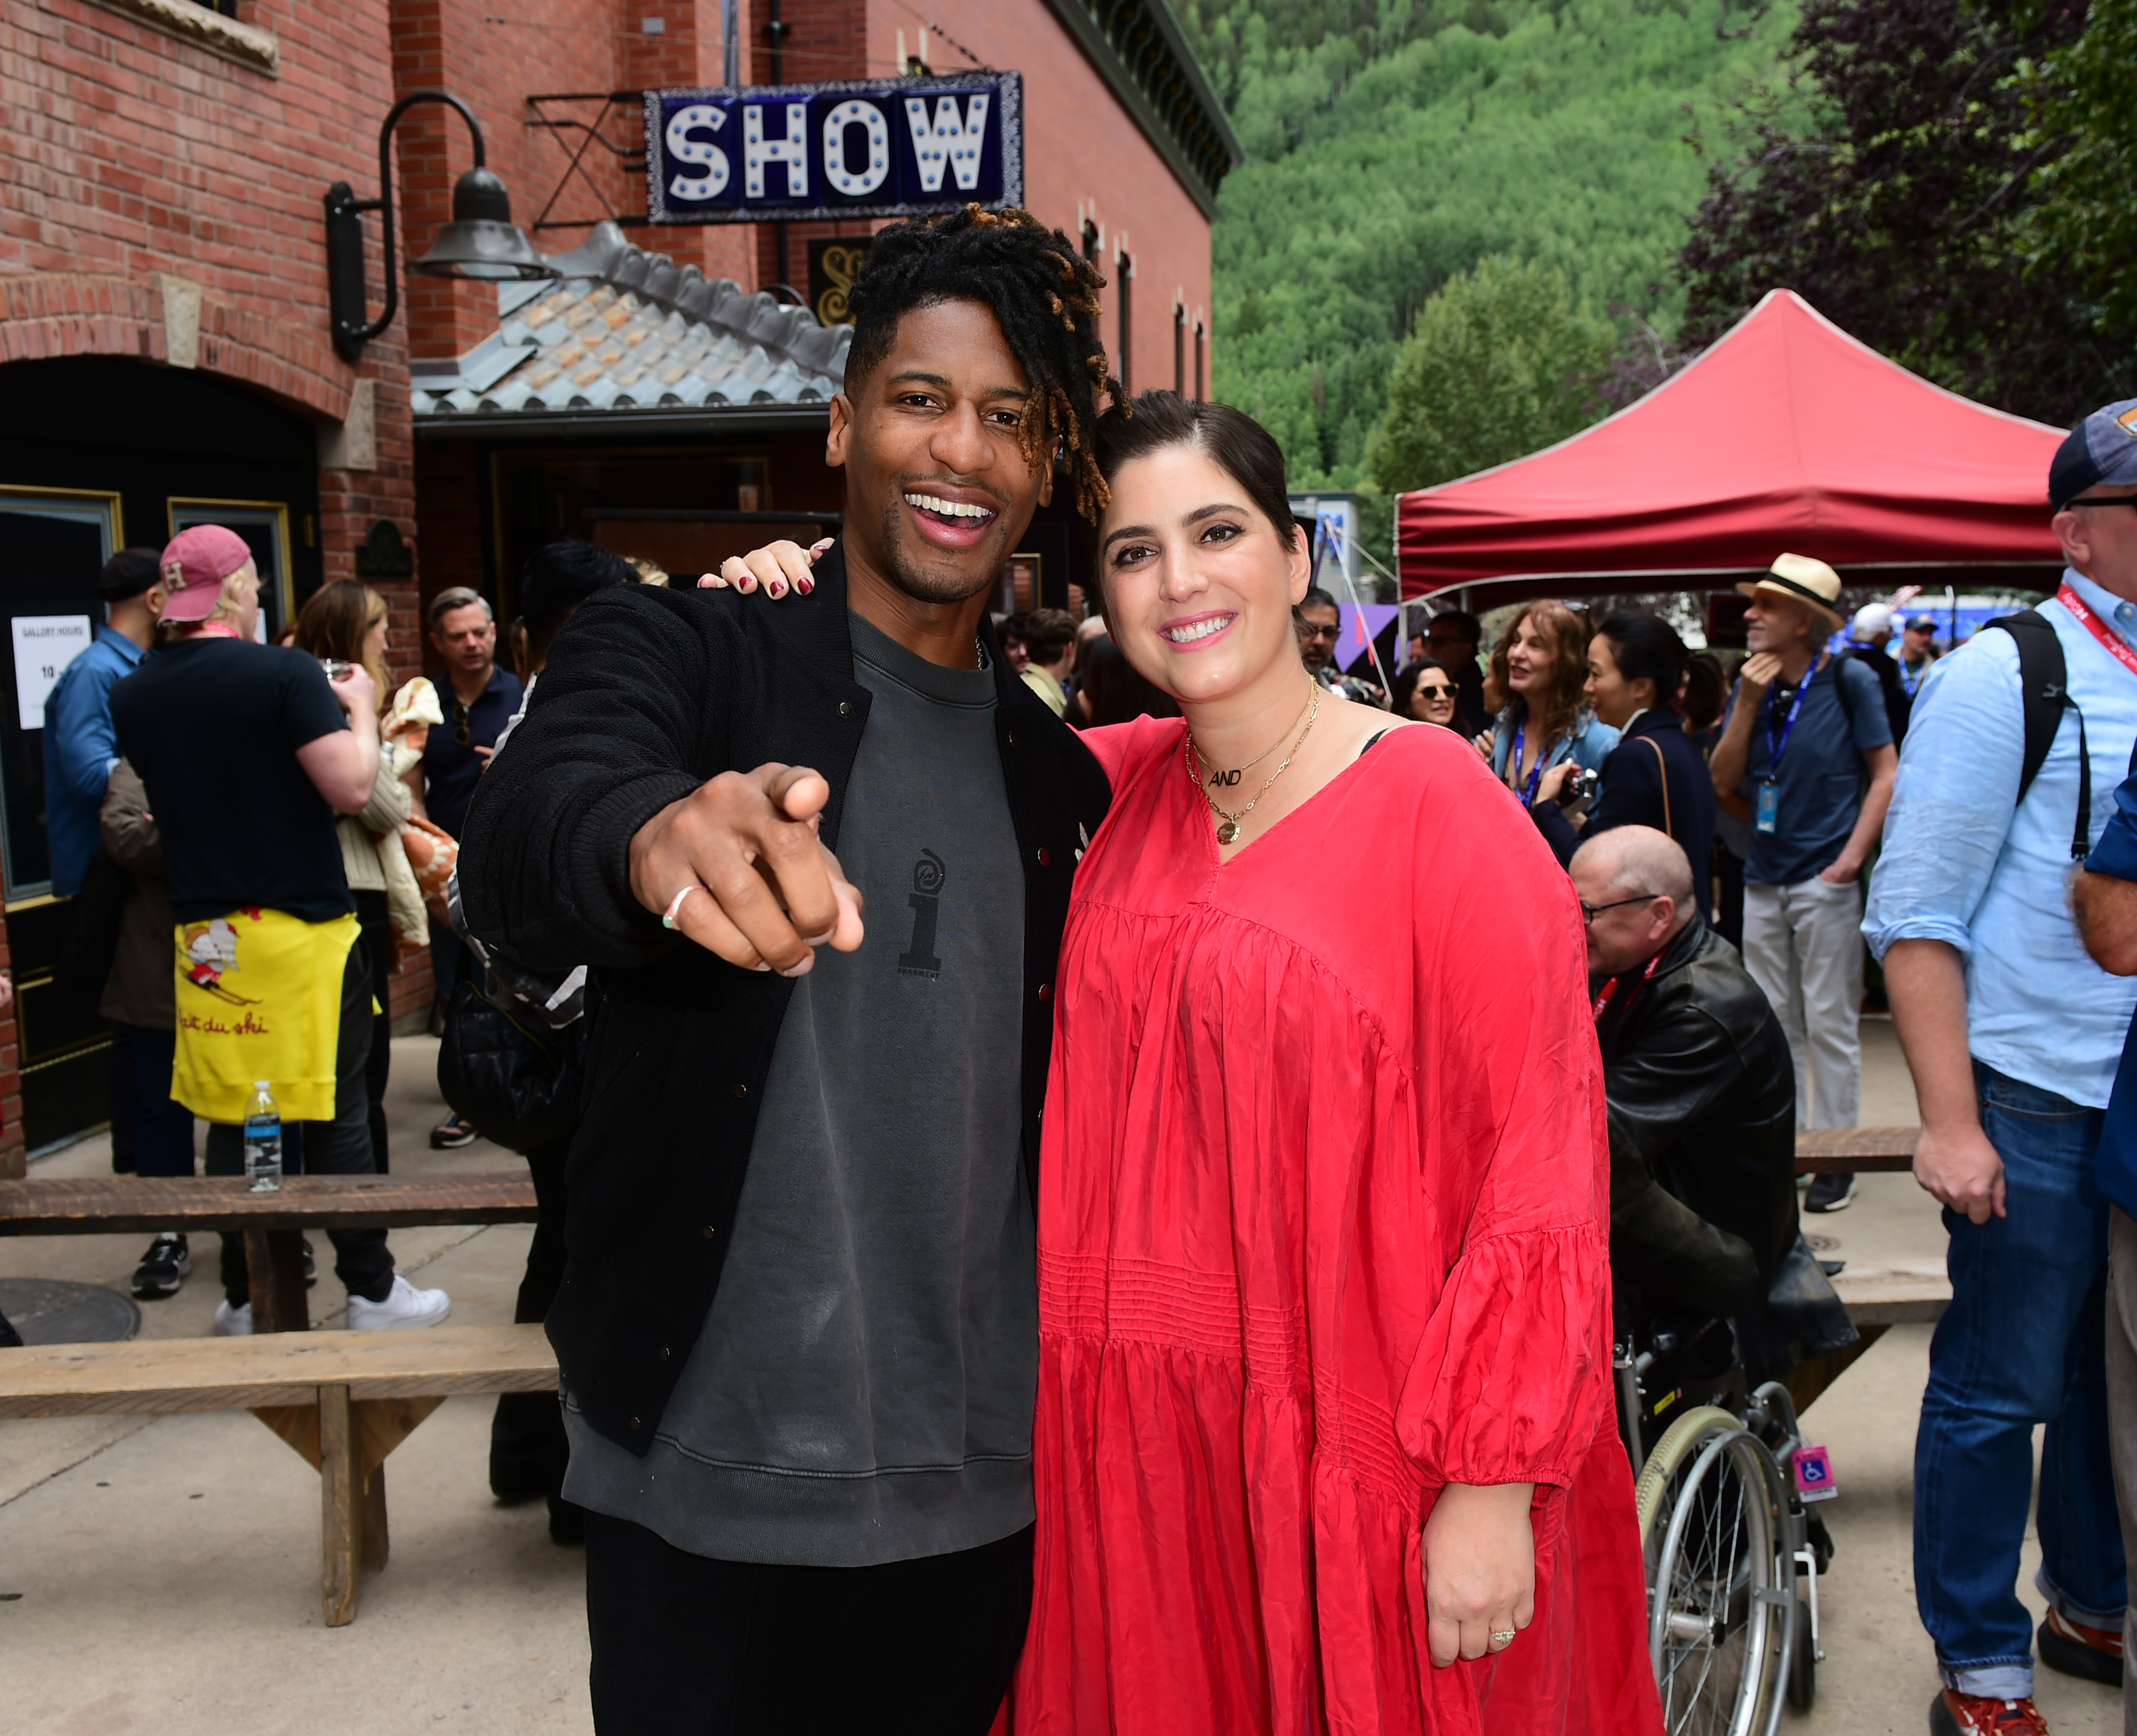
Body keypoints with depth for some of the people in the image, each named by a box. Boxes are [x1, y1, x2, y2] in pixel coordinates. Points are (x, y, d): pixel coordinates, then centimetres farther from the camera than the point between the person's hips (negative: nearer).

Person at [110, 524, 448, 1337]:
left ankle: (245, 1295, 21)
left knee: (231, 1118, 12)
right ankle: (371, 1292, 12)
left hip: (205, 933, 5)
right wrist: (360, 711, 0)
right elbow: (351, 789, -17)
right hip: (304, 927, -5)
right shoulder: (285, 673, -13)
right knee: (337, 1114, 4)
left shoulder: (134, 695, 5)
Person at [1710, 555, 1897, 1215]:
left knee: (1830, 1024, 1)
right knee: (1774, 1022, 11)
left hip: (1825, 881, -5)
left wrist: (1852, 856, -13)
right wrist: (1748, 702, -9)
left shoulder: (1849, 681, -6)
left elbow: (1887, 774, -5)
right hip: (1763, 880, 5)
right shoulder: (1753, 682, 6)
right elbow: (1724, 782, 2)